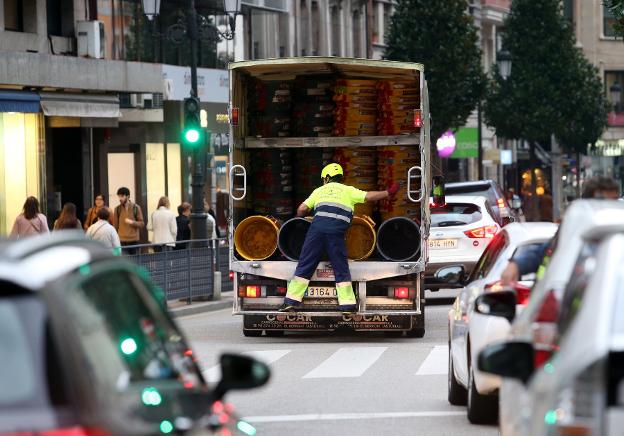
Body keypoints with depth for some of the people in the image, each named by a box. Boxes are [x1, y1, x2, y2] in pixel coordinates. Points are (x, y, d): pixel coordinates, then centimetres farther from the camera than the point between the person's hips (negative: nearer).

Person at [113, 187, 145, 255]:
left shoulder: (136, 208, 1)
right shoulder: (118, 209, 3)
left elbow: (142, 224, 2)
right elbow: (115, 225, 7)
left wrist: (132, 222, -16)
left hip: (134, 240, 0)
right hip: (122, 240, 0)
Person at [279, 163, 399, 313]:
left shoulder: (319, 191, 21)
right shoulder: (348, 191, 17)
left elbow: (302, 209, 15)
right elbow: (368, 196, 10)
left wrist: (300, 218, 36)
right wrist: (388, 193, 21)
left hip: (317, 227, 1)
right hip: (336, 232, -1)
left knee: (305, 266, 4)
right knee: (341, 269, 6)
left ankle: (291, 301, 1)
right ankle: (347, 305, 2)